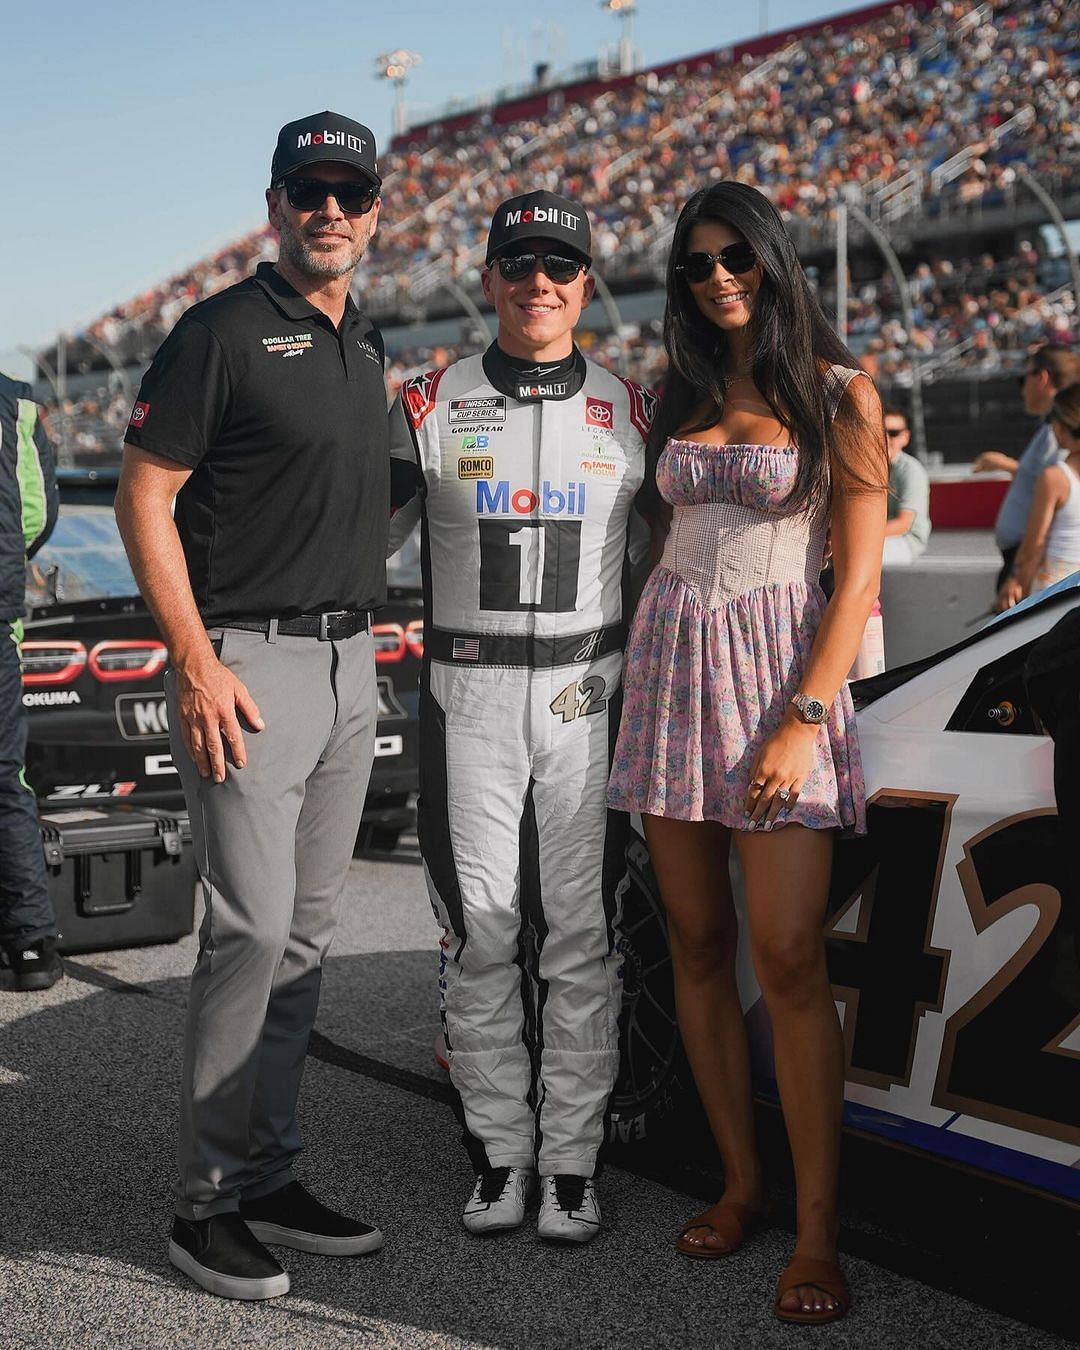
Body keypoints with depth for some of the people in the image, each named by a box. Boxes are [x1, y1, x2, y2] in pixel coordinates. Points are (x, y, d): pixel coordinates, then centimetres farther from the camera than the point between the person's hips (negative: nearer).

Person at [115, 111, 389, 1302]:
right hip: (248, 662, -8)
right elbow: (142, 496, -11)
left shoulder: (364, 347, 16)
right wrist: (195, 660, -18)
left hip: (349, 664, 8)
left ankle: (268, 1179, 21)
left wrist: (363, 646, 16)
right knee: (251, 931, -9)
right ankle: (208, 1203, 4)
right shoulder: (224, 333, -7)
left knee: (305, 935, 10)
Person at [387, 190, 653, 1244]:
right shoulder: (431, 405, 5)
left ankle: (571, 1158, 12)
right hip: (466, 696, 0)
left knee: (582, 937, 1)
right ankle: (500, 1151, 16)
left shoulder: (630, 411, 9)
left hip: (589, 697, 1)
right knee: (480, 934, 3)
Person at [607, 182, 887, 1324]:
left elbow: (857, 577, -5)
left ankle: (816, 1232, -5)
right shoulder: (682, 394, 14)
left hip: (778, 665, -5)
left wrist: (804, 722, -15)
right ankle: (741, 1185, 17)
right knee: (697, 944, 5)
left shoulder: (838, 394, 0)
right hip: (669, 658, 5)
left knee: (786, 957, -11)